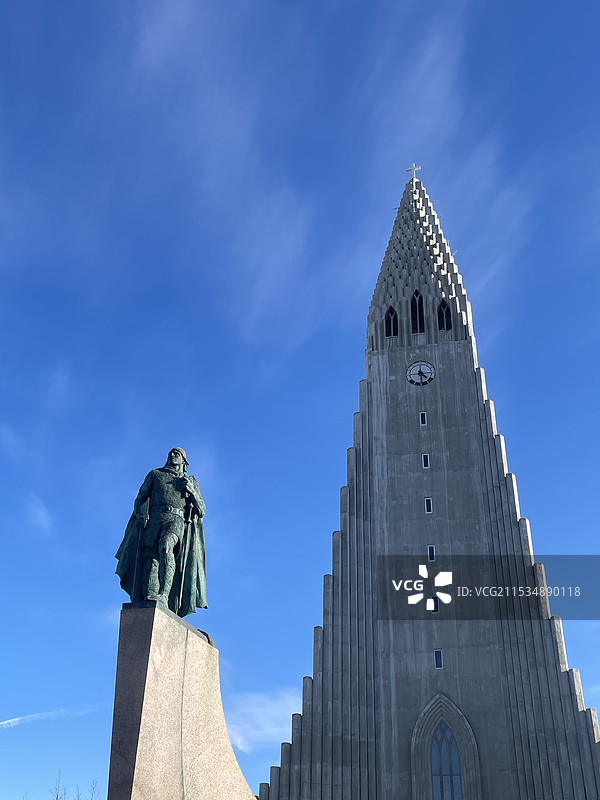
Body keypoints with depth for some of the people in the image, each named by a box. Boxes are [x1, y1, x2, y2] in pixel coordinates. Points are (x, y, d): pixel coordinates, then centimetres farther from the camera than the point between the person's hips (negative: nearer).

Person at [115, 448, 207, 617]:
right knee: (150, 559, -17)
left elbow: (201, 511, 19)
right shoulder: (155, 474, 28)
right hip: (154, 520, 3)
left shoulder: (191, 481, 26)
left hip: (177, 520, -3)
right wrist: (140, 514, 0)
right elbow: (140, 498, 21)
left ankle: (163, 597, -46)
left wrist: (191, 490, 4)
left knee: (166, 547, -33)